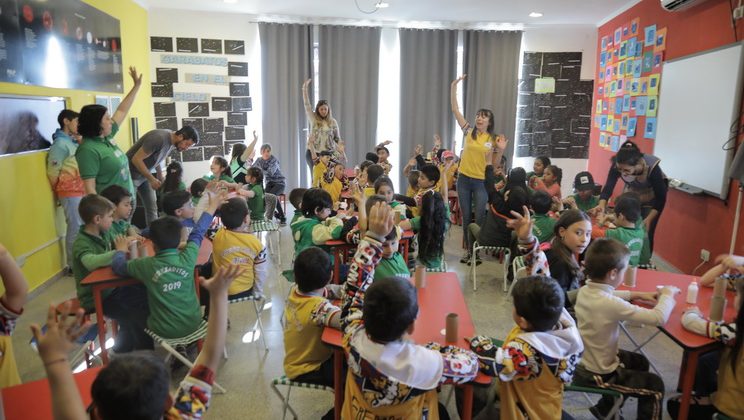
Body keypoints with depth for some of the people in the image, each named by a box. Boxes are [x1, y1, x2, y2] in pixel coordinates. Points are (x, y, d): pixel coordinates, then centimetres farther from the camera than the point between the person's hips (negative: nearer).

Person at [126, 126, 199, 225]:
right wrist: (152, 179, -23)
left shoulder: (173, 142, -3)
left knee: (152, 206, 6)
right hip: (131, 174, -8)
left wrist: (160, 176, 2)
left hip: (144, 175, 8)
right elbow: (136, 159, -27)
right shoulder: (159, 138, -29)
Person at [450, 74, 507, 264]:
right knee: (466, 217, 9)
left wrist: (501, 150, -12)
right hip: (464, 179, 2)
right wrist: (454, 86, -5)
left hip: (481, 182, -2)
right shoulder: (469, 131, 2)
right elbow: (455, 109, -1)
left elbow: (493, 164, 3)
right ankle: (468, 249, 21)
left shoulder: (493, 139, 0)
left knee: (479, 218, 1)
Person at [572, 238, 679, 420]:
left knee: (640, 362, 29)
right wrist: (667, 294, -9)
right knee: (655, 385, 13)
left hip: (582, 361, 8)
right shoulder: (611, 305, -32)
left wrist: (636, 294, 9)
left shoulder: (584, 291, -8)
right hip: (597, 375, -8)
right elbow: (659, 317, -28)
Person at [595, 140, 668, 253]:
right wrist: (602, 204, -50)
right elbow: (609, 187, -30)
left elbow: (661, 198, -26)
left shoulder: (652, 168, -35)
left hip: (651, 202, -3)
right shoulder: (617, 164, -29)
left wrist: (649, 219, -33)